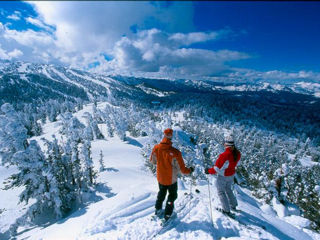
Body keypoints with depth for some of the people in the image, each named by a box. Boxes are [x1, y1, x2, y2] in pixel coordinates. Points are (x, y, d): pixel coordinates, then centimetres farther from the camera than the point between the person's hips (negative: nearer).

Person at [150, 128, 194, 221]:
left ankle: (158, 210, 47)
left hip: (160, 177, 4)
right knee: (172, 195, 23)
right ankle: (167, 216, 31)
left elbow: (152, 161, 1)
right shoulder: (175, 152, -32)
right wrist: (190, 170, -2)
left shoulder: (156, 148, -18)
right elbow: (182, 169, -22)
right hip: (171, 179, -4)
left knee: (161, 192, 31)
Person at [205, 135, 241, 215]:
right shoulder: (237, 153, -14)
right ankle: (233, 205, 45)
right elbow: (236, 163, 5)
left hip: (223, 176, -6)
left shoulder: (224, 155, -36)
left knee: (221, 192, 16)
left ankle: (226, 210, 27)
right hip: (232, 175, 7)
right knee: (228, 189, 31)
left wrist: (208, 171, -11)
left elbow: (217, 169, -27)